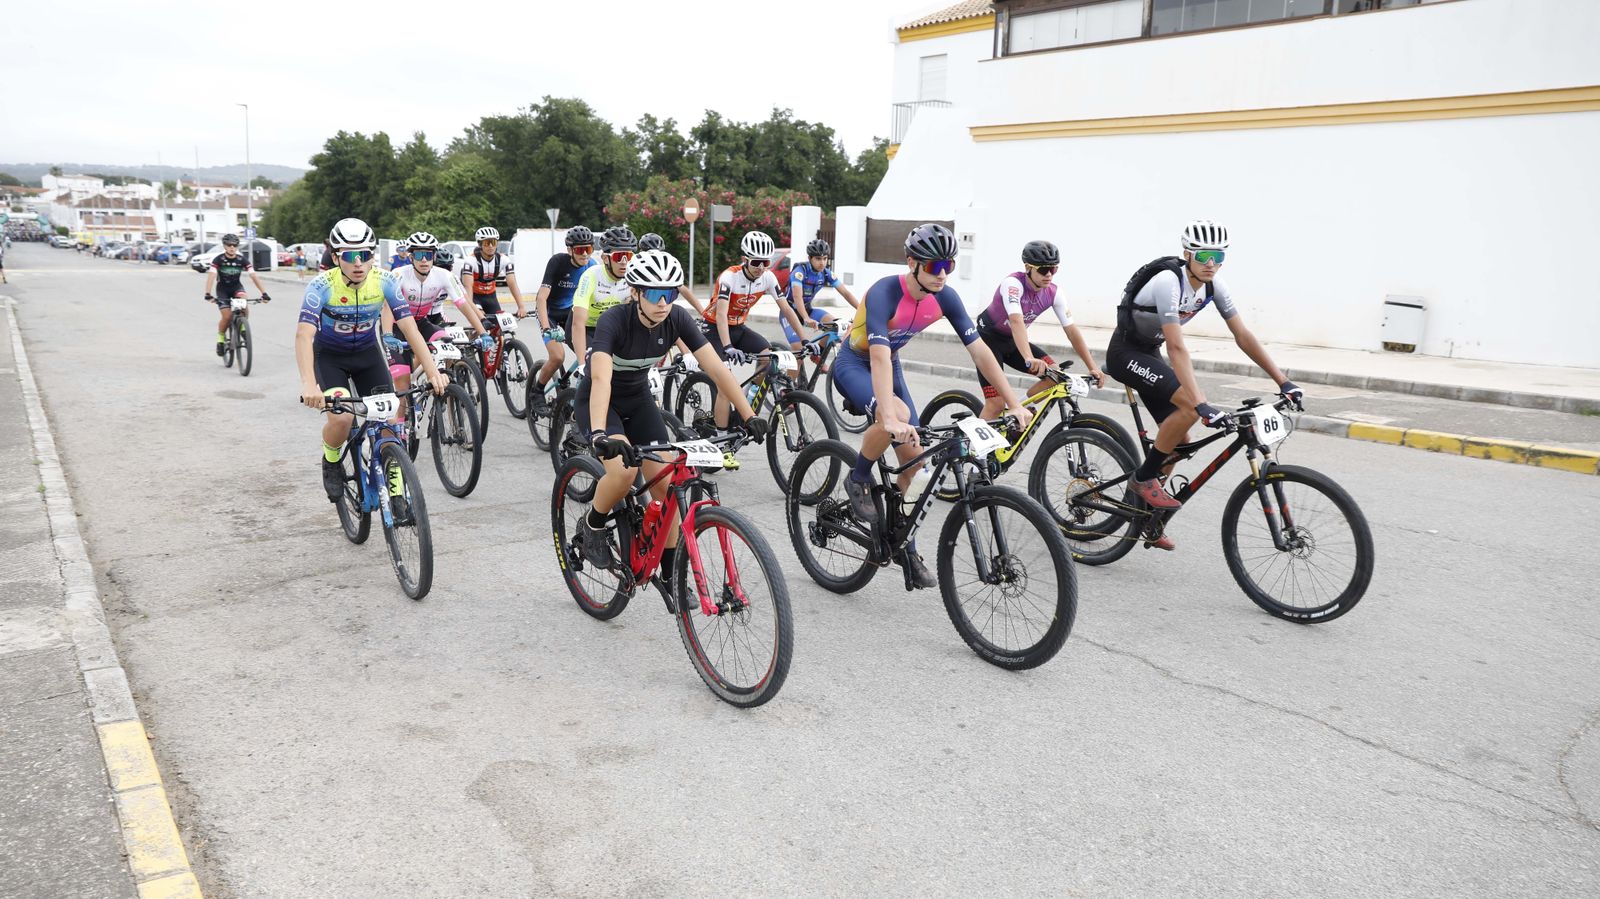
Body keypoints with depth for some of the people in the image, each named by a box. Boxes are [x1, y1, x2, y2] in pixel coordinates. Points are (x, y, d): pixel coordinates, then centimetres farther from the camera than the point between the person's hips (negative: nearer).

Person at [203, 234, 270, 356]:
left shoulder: (242, 259, -15)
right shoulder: (219, 259, -19)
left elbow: (253, 276, -20)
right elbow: (211, 276, -28)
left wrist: (264, 293, -29)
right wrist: (208, 294, -42)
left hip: (236, 286, 1)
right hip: (222, 288, -1)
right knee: (227, 316, -16)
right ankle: (221, 338, 11)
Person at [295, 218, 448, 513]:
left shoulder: (384, 282, -20)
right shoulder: (322, 285, -28)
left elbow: (409, 328, -24)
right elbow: (304, 335, -37)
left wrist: (433, 372, -35)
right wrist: (309, 384, -52)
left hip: (367, 353, 3)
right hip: (329, 356, -2)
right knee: (342, 419, -24)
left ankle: (396, 493, 1)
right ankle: (331, 461, 10)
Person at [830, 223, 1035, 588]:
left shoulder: (945, 297, -14)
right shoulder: (884, 293, -32)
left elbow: (979, 350, -13)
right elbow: (879, 357, -43)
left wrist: (1014, 404, -17)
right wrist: (891, 419, -55)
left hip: (890, 366, 6)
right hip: (854, 364, -6)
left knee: (912, 458, -1)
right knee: (897, 417, -36)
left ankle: (902, 543, 16)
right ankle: (858, 482, -10)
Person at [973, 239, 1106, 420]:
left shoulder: (1054, 293, -11)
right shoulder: (1013, 283, -28)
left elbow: (1071, 330, -9)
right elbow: (1017, 321, -42)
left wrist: (1093, 367, -17)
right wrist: (1029, 359, -57)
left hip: (1012, 341, 6)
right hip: (988, 338, -6)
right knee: (996, 404, -17)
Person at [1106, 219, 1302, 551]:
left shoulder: (1214, 286, -5)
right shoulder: (1168, 282, -29)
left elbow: (1243, 336, -3)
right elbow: (1177, 348, -37)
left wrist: (1283, 381, -9)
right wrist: (1202, 404, -45)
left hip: (1149, 353, 8)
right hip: (1125, 353, -8)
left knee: (1180, 440, 4)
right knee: (1190, 406, -28)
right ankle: (1143, 478, -11)